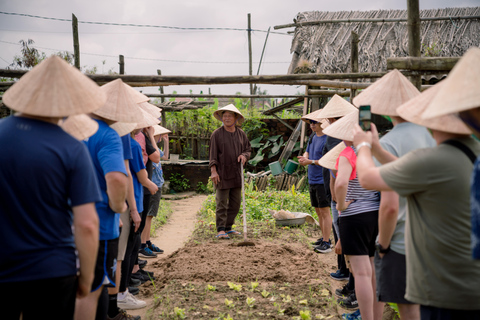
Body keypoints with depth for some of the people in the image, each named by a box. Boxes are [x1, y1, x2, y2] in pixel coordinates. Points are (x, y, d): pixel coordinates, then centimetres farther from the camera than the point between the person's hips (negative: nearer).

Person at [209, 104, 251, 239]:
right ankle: (221, 230, -2)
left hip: (236, 173, 5)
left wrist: (244, 155, -7)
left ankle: (228, 228, 19)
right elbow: (213, 153, -5)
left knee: (235, 203, 9)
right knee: (221, 202, -5)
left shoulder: (241, 134, 9)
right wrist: (213, 170, -13)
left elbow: (248, 149, 16)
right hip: (222, 173, -5)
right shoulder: (217, 134, -3)